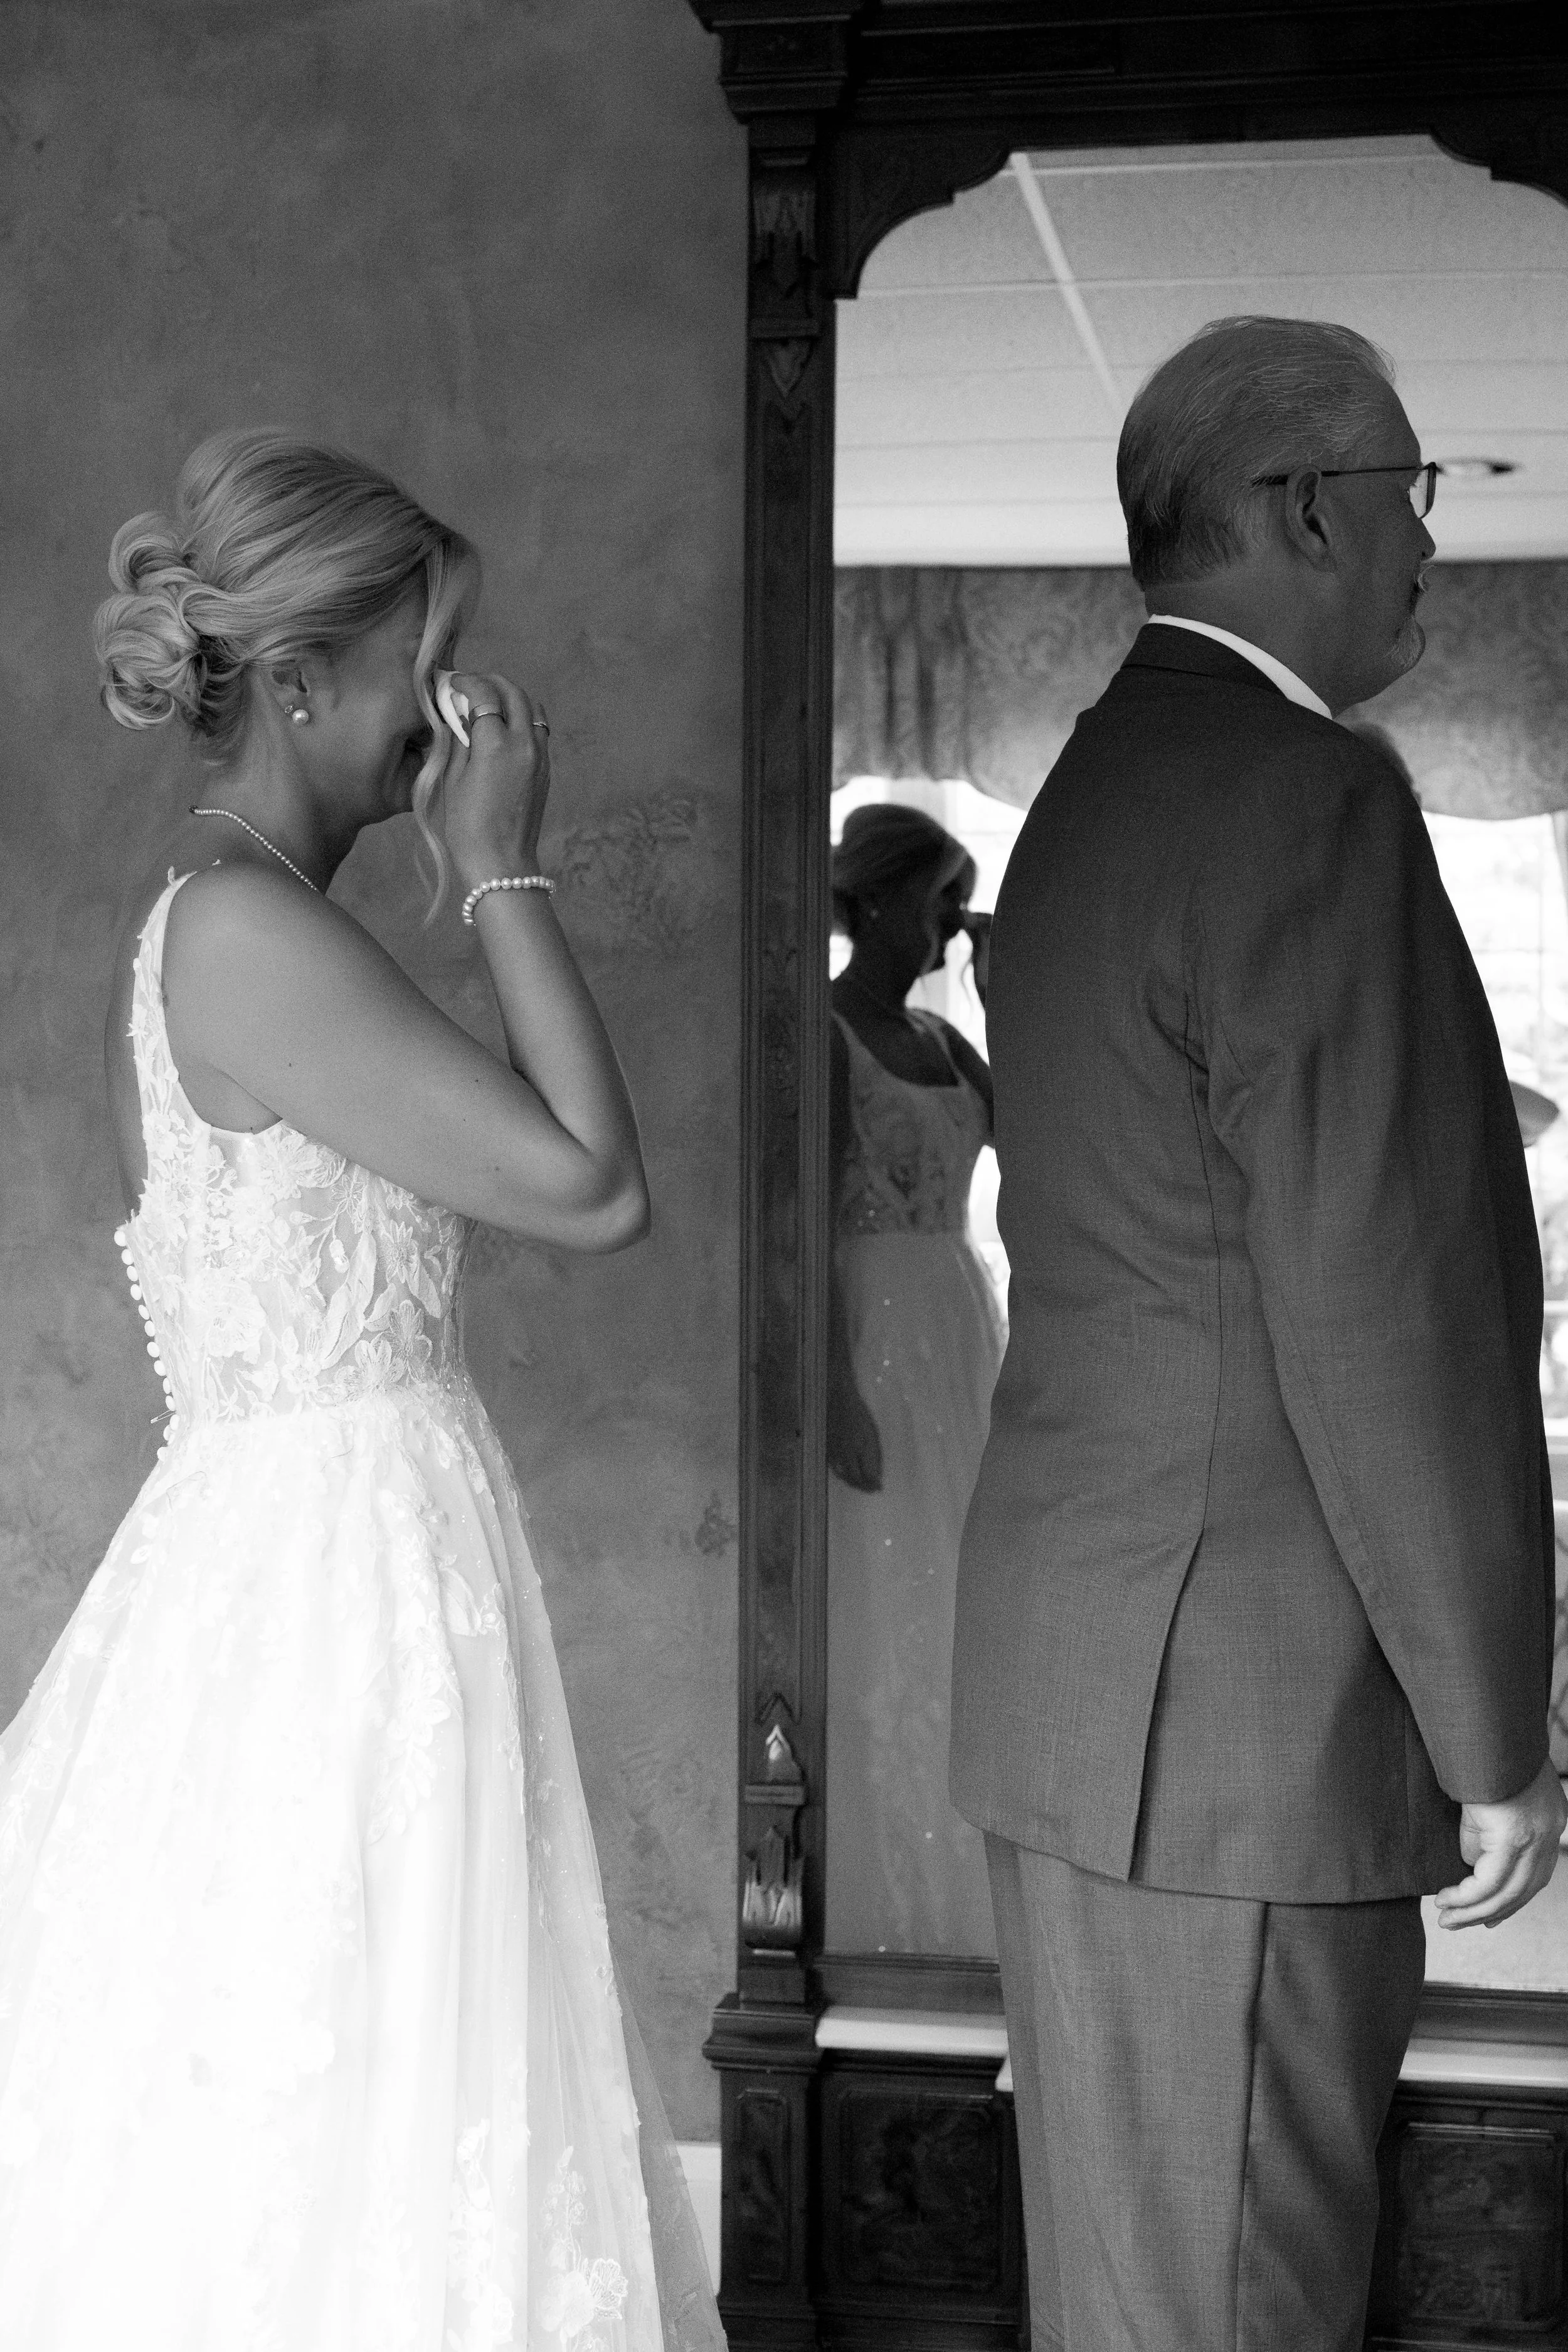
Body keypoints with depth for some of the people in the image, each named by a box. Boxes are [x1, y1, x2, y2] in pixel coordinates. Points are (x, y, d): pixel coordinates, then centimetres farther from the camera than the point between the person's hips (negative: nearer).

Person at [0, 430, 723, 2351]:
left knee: (257, 2166, 14)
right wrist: (501, 875, -11)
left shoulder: (211, 915, 12)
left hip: (301, 1562, 10)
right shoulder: (243, 924, -18)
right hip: (331, 1567, -10)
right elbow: (592, 1185, -17)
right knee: (321, 2164, -2)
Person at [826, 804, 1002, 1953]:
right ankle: (871, 1908, 7)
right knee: (875, 1621, -3)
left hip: (960, 1346, 8)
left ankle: (948, 1893, 24)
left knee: (951, 1622, 12)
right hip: (869, 1347, -8)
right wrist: (835, 1385, -21)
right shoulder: (823, 1032, -10)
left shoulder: (941, 1039, 14)